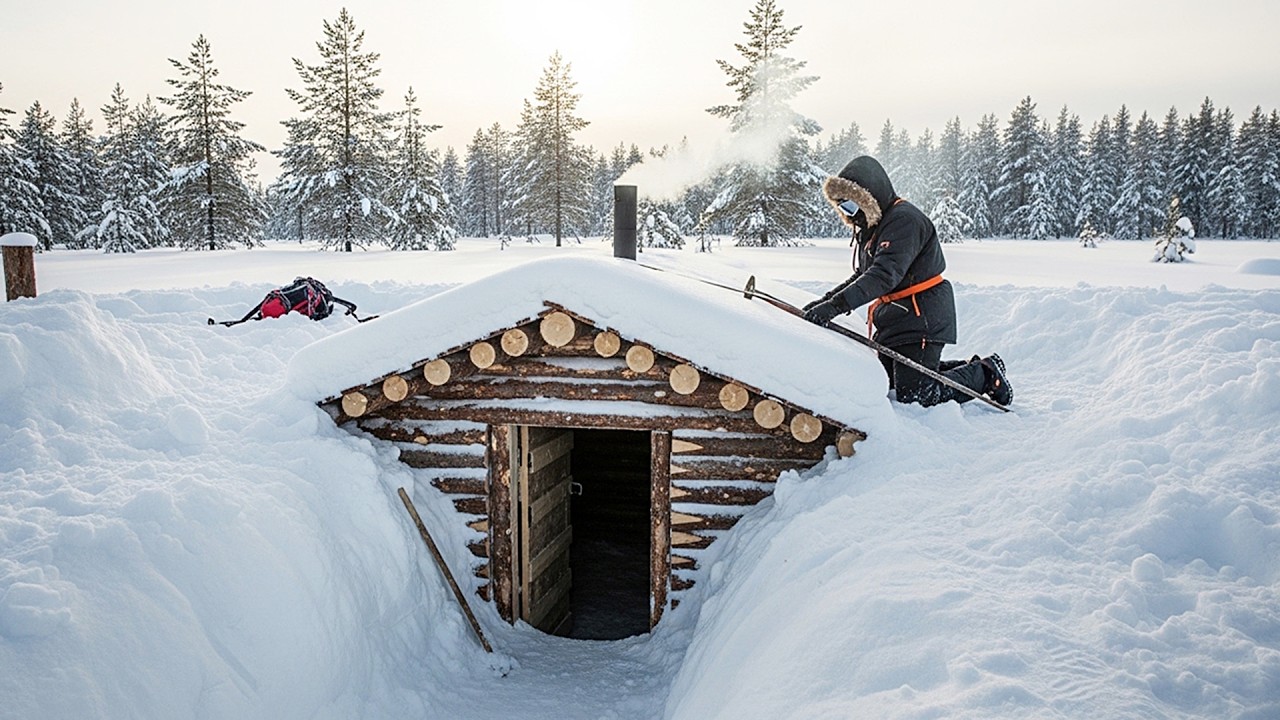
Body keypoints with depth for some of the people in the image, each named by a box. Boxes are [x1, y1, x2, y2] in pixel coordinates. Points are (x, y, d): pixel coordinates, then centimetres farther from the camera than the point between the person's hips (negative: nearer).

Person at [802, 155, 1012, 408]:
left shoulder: (904, 220, -20)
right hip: (894, 316, 10)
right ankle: (970, 368, 28)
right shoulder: (869, 226, 12)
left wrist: (838, 305, -41)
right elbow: (863, 276, 16)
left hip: (923, 315, -10)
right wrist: (827, 300, 2)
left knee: (915, 395, -12)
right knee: (883, 383, 16)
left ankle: (986, 373, 11)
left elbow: (884, 275, -33)